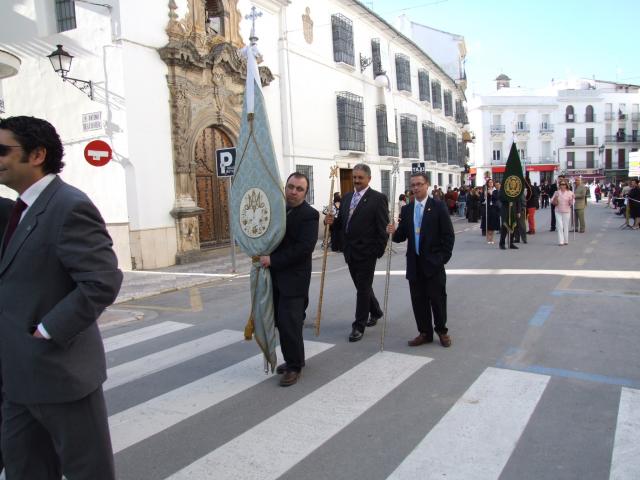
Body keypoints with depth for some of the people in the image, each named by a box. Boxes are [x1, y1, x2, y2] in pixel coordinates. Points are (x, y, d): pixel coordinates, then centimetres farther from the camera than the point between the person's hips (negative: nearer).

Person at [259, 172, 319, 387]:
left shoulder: (309, 214, -12)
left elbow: (304, 247, -21)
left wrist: (273, 260, -21)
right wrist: (263, 254, 4)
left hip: (294, 279, -7)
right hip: (275, 277, 7)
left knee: (289, 324, -5)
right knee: (282, 322, 15)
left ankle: (294, 366, 12)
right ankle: (295, 359, 32)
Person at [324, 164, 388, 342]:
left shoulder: (378, 198, -9)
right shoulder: (346, 197, 12)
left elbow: (382, 227, -12)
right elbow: (342, 222, 14)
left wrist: (378, 251, -15)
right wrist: (332, 221, -8)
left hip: (366, 252, -7)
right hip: (350, 252, 7)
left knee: (363, 288, 1)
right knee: (362, 286, 19)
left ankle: (359, 326, 10)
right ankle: (375, 312, 41)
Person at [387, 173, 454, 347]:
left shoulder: (438, 206, -3)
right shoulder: (406, 210, 9)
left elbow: (448, 234, -4)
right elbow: (402, 236, 9)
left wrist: (443, 257, -8)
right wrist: (394, 232, -13)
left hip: (433, 262, -4)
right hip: (414, 263, 4)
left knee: (437, 298, 2)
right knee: (418, 299, 8)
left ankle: (441, 330, 22)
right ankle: (425, 333, 20)